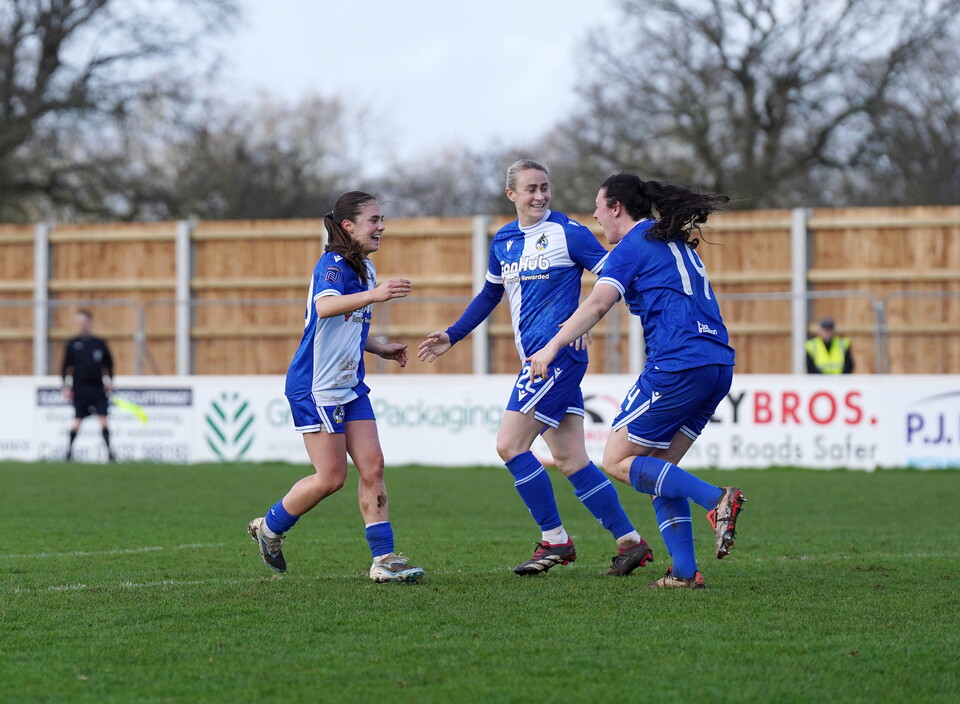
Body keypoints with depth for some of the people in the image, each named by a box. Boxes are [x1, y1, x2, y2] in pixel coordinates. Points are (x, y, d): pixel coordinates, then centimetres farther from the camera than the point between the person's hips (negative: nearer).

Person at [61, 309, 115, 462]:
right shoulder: (73, 343, 2)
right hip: (80, 387, -1)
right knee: (78, 420, -2)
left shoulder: (99, 343, 7)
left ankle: (110, 452, -5)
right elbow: (66, 366, 4)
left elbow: (108, 363, 16)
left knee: (103, 418, -6)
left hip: (98, 387, 1)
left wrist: (109, 381, 8)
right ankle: (69, 450, 11)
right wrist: (66, 386, -2)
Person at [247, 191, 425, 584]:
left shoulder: (365, 269, 14)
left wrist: (382, 349, 13)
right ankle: (269, 528, 17)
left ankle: (383, 559, -1)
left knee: (373, 467, -1)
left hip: (350, 386, 9)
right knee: (331, 477, -5)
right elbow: (326, 307, -38)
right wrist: (374, 295, -51)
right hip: (316, 386, -9)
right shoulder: (333, 264, -15)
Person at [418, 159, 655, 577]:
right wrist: (451, 336, 29)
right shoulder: (503, 241, 16)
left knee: (510, 445, -11)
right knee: (569, 459, 4)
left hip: (559, 352, -7)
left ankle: (554, 539, -2)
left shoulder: (567, 232, -5)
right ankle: (630, 542, 8)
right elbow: (489, 296, 31)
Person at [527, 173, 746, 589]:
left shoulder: (633, 246, -2)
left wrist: (553, 346, -18)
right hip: (718, 365, 9)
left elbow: (597, 305, -14)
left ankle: (716, 499, -17)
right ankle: (684, 572, 2)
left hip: (678, 364, -9)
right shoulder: (676, 243, 24)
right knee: (655, 468, 13)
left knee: (617, 461, -2)